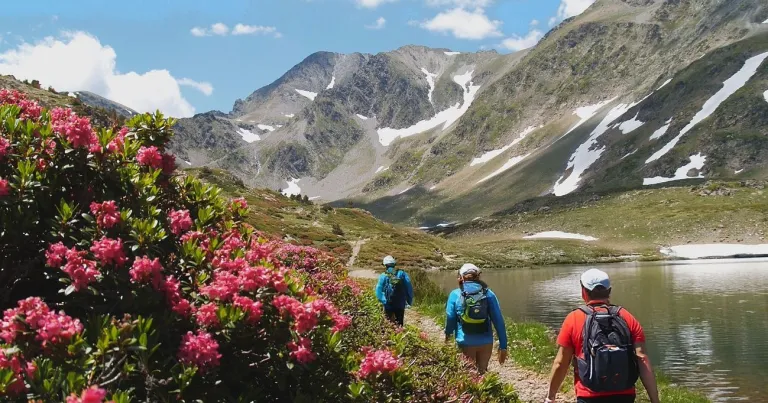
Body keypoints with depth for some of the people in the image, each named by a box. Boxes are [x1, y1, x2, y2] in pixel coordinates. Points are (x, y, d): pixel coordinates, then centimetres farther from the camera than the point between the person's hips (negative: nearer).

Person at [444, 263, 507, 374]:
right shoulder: (488, 294, 1)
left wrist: (448, 334, 21)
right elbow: (498, 321, -3)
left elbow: (450, 318, 0)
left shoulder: (455, 295, -4)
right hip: (486, 342, 2)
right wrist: (503, 346, 1)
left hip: (465, 343, -2)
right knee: (482, 373, 21)